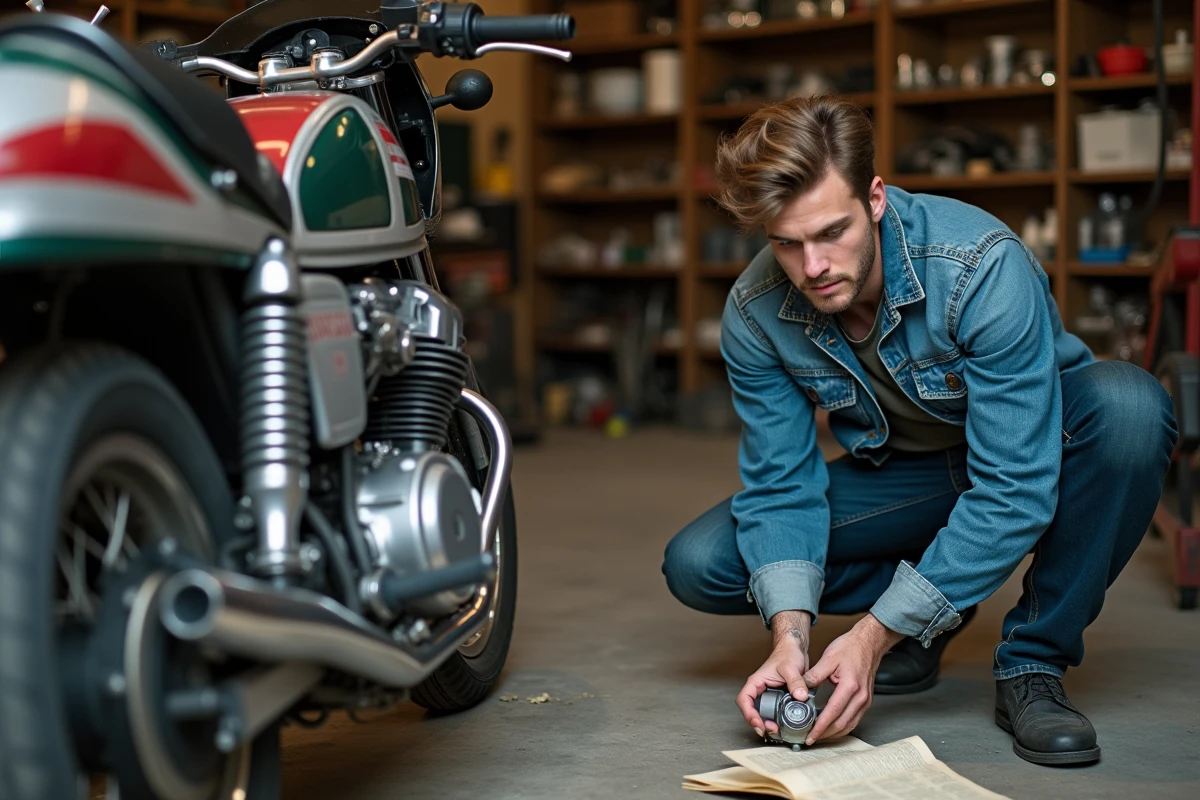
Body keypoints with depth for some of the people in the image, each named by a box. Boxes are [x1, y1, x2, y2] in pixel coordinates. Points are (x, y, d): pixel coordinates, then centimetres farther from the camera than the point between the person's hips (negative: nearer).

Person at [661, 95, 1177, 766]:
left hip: (1040, 453, -3)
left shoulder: (984, 268, -33)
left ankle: (1033, 663, -19)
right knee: (698, 565, -15)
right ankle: (936, 608, 4)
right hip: (901, 477, 3)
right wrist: (790, 634, -32)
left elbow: (1012, 489, -34)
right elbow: (780, 485, -13)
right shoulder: (756, 315, -19)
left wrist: (875, 635, -36)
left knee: (1128, 403, -38)